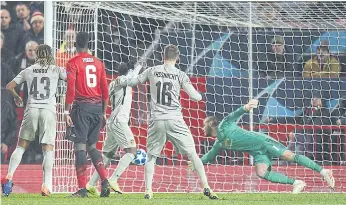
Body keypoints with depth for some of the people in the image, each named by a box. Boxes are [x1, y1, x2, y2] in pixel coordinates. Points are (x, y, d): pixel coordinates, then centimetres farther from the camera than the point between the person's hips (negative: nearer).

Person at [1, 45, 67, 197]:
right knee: (48, 149, -1)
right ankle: (46, 185, -12)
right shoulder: (56, 70, 6)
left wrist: (16, 97, 33)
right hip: (49, 110, -2)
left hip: (31, 110, 2)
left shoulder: (28, 71, 12)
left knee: (21, 146, 11)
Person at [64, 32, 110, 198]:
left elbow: (71, 90, -11)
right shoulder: (98, 63, 12)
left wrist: (66, 112, -9)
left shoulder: (73, 63, -4)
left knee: (80, 146, -4)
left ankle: (82, 189, -9)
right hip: (97, 107, 5)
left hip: (82, 107, -5)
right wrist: (103, 112, 18)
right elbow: (105, 90, 12)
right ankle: (104, 181, 1)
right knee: (92, 146, 16)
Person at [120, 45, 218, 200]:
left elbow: (133, 82, 19)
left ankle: (148, 191, 2)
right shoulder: (180, 75, 1)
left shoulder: (152, 71, 6)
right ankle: (206, 187, -4)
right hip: (175, 120, -1)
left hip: (156, 121, 1)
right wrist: (200, 95, 20)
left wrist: (121, 81, 39)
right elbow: (195, 96, -4)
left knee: (151, 156, 14)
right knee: (192, 154, 3)